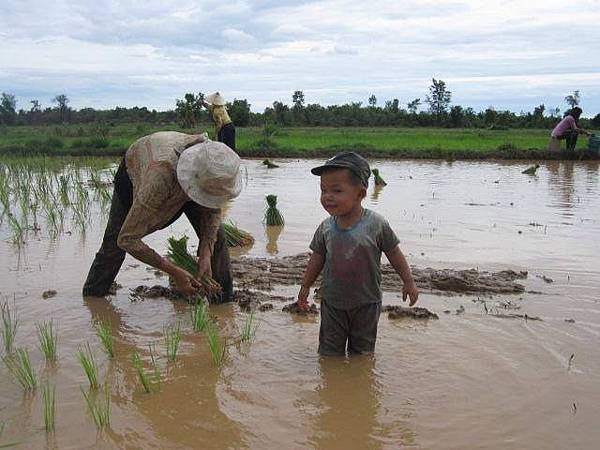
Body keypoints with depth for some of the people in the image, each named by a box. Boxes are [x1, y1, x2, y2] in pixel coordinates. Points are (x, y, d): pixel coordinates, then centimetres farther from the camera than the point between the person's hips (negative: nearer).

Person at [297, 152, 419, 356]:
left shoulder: (376, 224, -17)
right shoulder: (326, 227, -8)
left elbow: (394, 253, -5)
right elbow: (317, 258, 5)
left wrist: (408, 282, 0)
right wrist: (305, 287, 10)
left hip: (366, 303, -2)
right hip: (332, 301, 2)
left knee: (362, 350, 15)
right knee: (330, 350, 13)